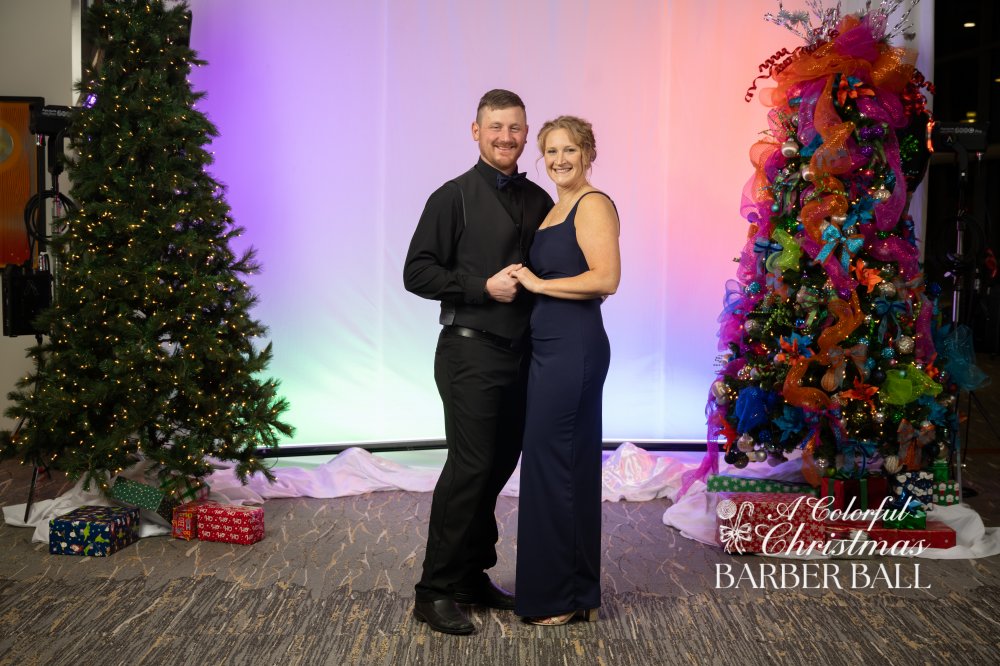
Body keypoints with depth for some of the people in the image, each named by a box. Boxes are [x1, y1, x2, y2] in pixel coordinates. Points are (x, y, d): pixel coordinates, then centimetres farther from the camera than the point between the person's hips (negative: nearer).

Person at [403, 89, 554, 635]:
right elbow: (417, 272, -9)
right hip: (470, 351, -6)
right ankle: (434, 592, 1)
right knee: (470, 467, -8)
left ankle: (472, 576, 22)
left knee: (500, 465, 9)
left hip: (521, 354, 6)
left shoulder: (538, 201, 12)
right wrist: (484, 287, -16)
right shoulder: (455, 197, -4)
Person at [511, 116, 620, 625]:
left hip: (573, 348, -10)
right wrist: (526, 281, 9)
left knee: (550, 462, -4)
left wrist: (538, 283, -15)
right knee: (568, 464, 13)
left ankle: (561, 596, 8)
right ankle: (577, 592, 24)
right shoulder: (555, 209, 18)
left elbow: (606, 279, -21)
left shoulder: (593, 205, -10)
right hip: (552, 348, 10)